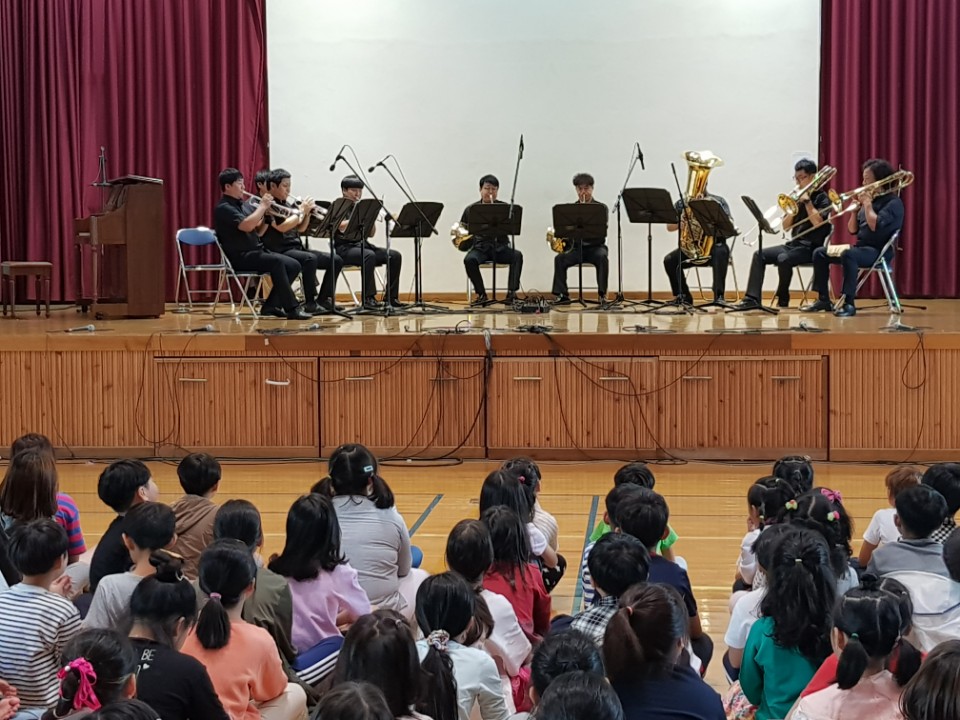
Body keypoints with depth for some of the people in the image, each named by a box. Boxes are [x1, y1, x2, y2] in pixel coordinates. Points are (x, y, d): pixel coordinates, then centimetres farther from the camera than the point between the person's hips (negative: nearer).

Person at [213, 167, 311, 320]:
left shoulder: (240, 204, 18)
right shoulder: (223, 208, -11)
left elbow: (256, 227, 18)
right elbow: (246, 226, -27)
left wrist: (265, 212, 2)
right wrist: (262, 206, -16)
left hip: (256, 251, 9)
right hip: (240, 257, -9)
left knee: (294, 266, -4)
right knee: (276, 262, -32)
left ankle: (270, 306, 0)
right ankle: (291, 309, -31)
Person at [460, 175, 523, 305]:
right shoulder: (471, 209, 9)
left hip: (500, 247, 0)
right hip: (480, 247, 0)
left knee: (517, 255, -30)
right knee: (469, 260, -33)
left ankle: (511, 293, -27)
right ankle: (481, 294, -17)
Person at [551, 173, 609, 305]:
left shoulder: (601, 208, 3)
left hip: (596, 246, -2)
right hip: (576, 247, 2)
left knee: (602, 257, -35)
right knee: (559, 258, -24)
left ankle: (602, 294, -30)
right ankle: (562, 295, -21)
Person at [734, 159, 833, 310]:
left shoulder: (821, 198, -3)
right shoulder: (798, 197, 15)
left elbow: (818, 222, -20)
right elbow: (786, 226, 9)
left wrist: (807, 201, -14)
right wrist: (795, 205, -3)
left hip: (811, 247, -7)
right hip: (794, 244, 7)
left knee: (783, 258, -34)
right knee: (759, 255, -10)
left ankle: (783, 298, -12)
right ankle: (753, 298, -21)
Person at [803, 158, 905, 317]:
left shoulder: (893, 202, -8)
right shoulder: (870, 199, 17)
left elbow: (875, 225, -24)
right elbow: (852, 230, 15)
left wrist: (867, 203, -14)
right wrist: (854, 209, 0)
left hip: (879, 251, -9)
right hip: (861, 247, 9)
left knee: (848, 255, -39)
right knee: (820, 253, 4)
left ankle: (849, 304, -38)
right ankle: (823, 300, 6)